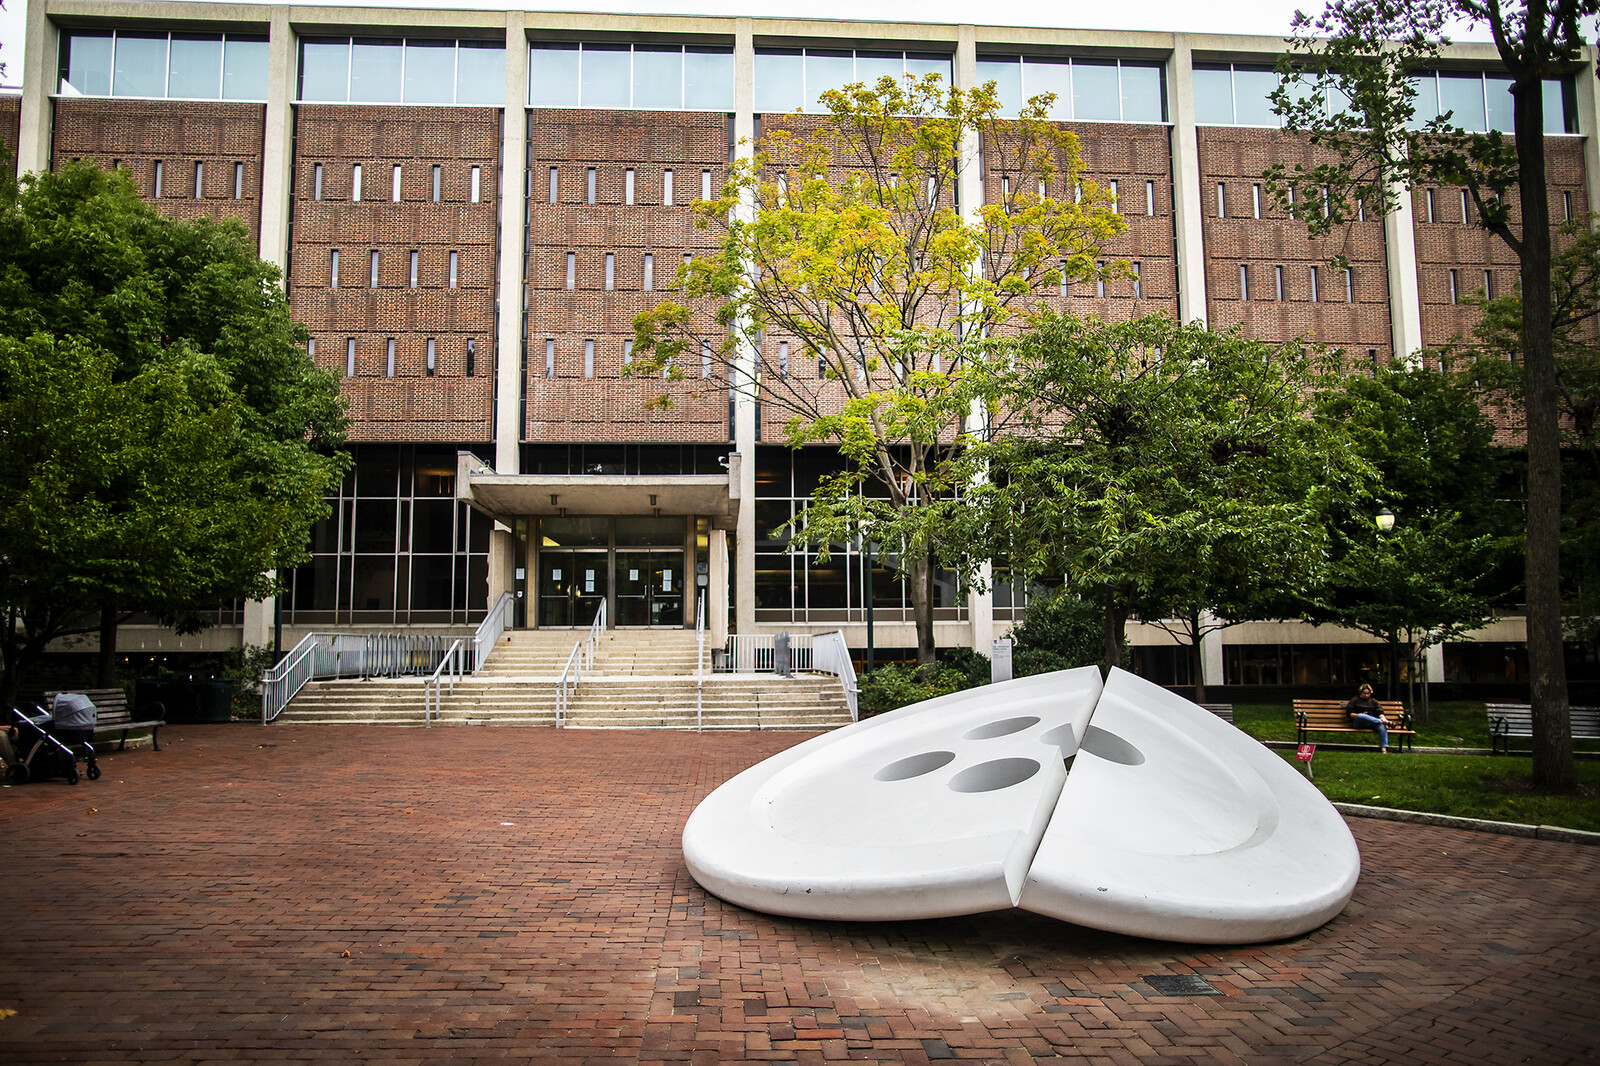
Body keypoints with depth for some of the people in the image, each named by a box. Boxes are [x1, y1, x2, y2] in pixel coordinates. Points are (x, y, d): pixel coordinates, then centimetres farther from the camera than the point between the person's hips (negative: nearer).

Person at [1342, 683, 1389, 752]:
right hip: (1358, 722, -2)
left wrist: (1383, 717, -13)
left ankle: (1384, 747, -43)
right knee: (1360, 716, -40)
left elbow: (1380, 712, 9)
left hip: (1373, 722, 2)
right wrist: (1359, 715, -8)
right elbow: (1349, 713, 10)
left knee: (1382, 726, -34)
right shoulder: (1355, 701, 19)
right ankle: (1381, 721, -48)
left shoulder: (1374, 701, 25)